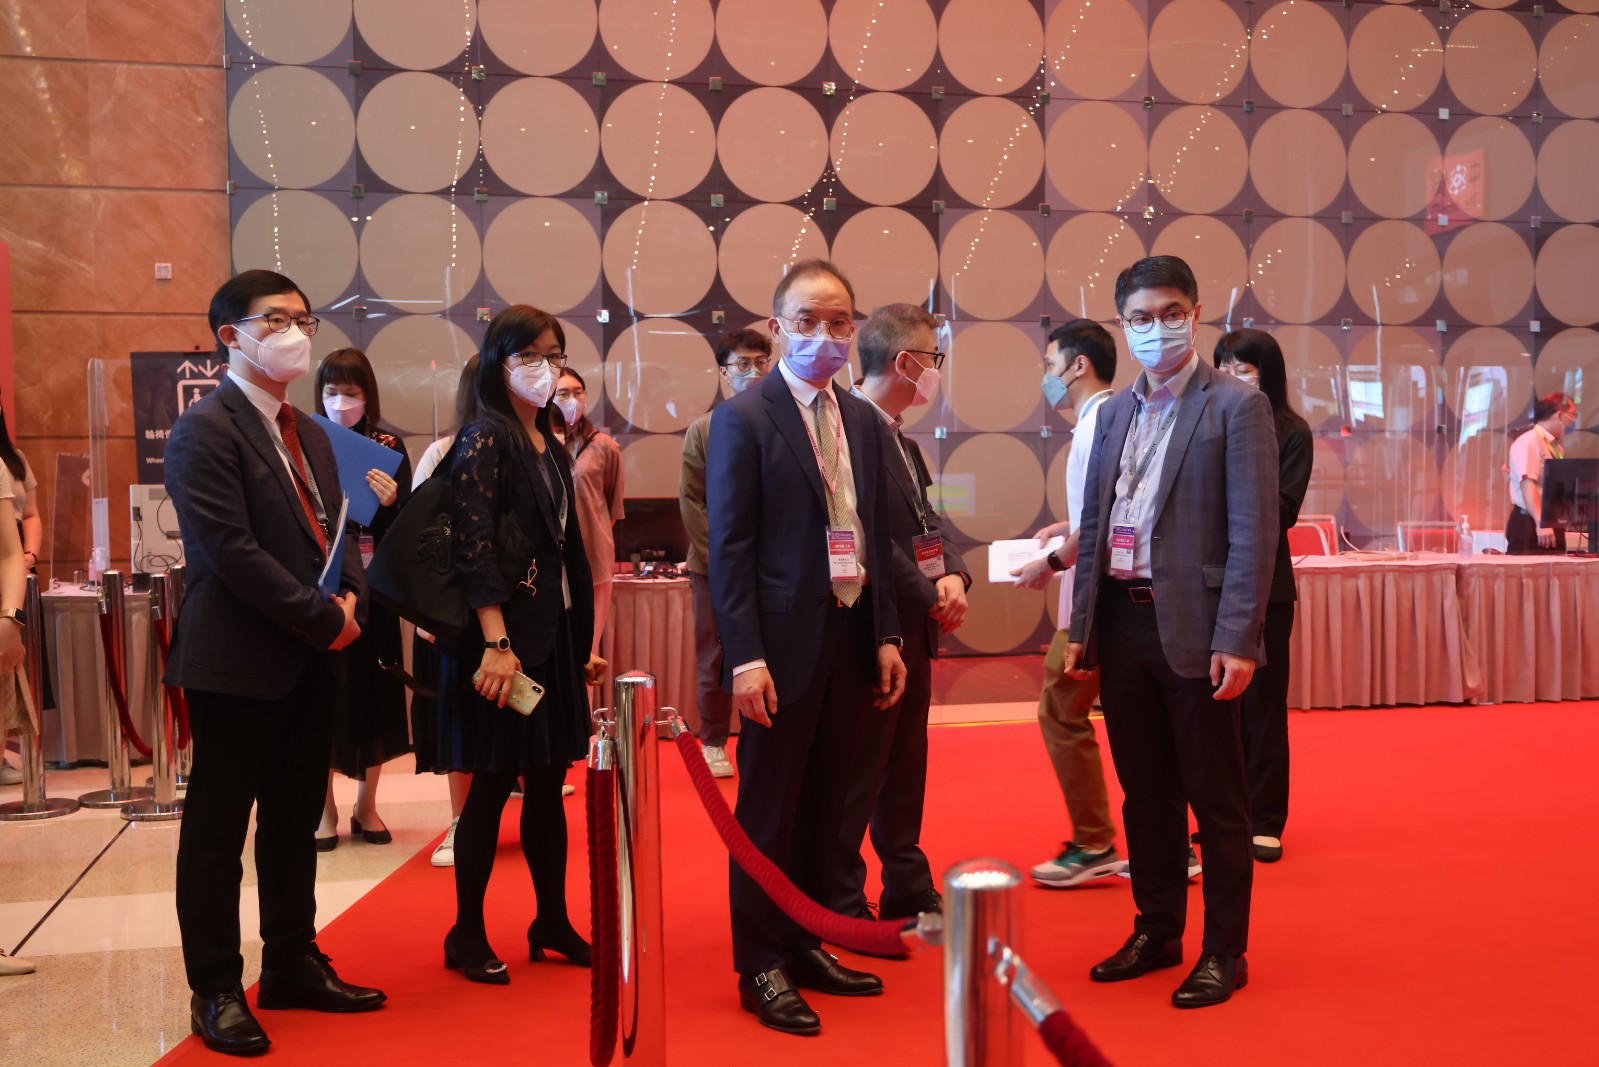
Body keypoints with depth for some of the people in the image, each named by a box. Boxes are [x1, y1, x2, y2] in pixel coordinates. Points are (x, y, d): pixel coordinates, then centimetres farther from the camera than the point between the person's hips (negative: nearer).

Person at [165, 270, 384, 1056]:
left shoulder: (308, 433, 15)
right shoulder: (204, 430, -11)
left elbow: (335, 527, 16)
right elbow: (231, 550, -19)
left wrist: (353, 598, -4)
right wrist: (324, 619, -17)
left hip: (310, 660, 8)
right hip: (238, 661, -8)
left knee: (295, 824, 15)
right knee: (218, 832, 4)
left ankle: (293, 968, 28)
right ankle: (216, 992, 15)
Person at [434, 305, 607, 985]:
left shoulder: (549, 446, 14)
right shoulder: (484, 440, -10)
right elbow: (474, 549, -18)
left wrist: (583, 640, 15)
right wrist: (497, 644, -24)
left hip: (553, 634, 8)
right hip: (506, 635, -8)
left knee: (548, 782, 13)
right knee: (492, 786, 1)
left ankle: (552, 922, 25)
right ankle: (467, 935, 14)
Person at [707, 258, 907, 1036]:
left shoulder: (863, 420, 12)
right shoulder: (744, 419, -7)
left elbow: (875, 535, 14)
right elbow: (730, 547, -11)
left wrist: (886, 635, 7)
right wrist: (746, 657, -17)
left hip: (853, 638, 6)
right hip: (785, 643, -6)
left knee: (823, 809, 14)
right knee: (768, 813, 4)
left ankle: (806, 947, 28)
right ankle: (762, 969, 16)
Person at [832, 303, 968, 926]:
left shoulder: (899, 437, 15)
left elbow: (925, 520, 14)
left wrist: (953, 575, -5)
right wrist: (931, 598, -14)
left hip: (912, 629, 10)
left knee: (906, 762, 18)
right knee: (859, 774, 0)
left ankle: (908, 891, 32)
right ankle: (842, 908, 13)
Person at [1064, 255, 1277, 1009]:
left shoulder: (1236, 406, -6)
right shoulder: (1114, 413, 13)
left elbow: (1254, 534, -11)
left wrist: (1237, 640, -17)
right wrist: (1082, 628, 11)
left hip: (1194, 630, -6)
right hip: (1122, 626, 6)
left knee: (1215, 798, 5)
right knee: (1145, 792, 15)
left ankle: (1224, 952, 18)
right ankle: (1156, 931, 30)